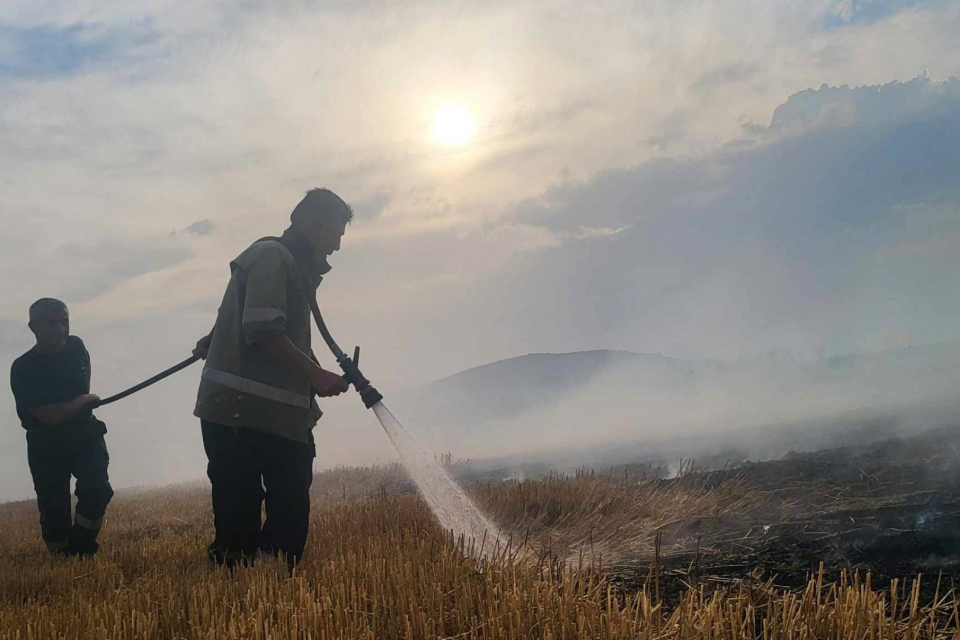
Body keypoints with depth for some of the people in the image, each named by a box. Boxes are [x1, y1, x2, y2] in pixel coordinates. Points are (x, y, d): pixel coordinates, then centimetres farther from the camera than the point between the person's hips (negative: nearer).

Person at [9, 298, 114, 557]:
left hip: (84, 434, 3)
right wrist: (84, 400, -11)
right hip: (46, 444, -3)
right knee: (54, 507, -1)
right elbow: (51, 416, -24)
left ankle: (81, 550, -2)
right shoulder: (23, 370, -19)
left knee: (96, 489, -19)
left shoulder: (75, 346, -5)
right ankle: (62, 555, 21)